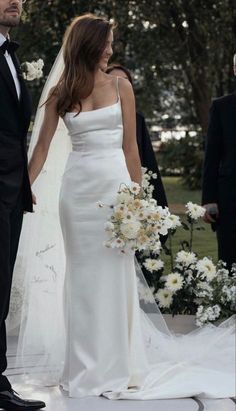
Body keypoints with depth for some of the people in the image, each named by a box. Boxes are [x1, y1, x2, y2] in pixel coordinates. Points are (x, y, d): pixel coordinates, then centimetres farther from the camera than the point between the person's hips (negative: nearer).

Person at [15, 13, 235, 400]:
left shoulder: (120, 85, 4)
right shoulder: (59, 93, 5)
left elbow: (130, 145, 2)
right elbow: (43, 147, 4)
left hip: (115, 183, -1)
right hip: (77, 187, 1)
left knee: (115, 274, 0)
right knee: (81, 275, 6)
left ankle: (116, 366, 7)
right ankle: (85, 365, 15)